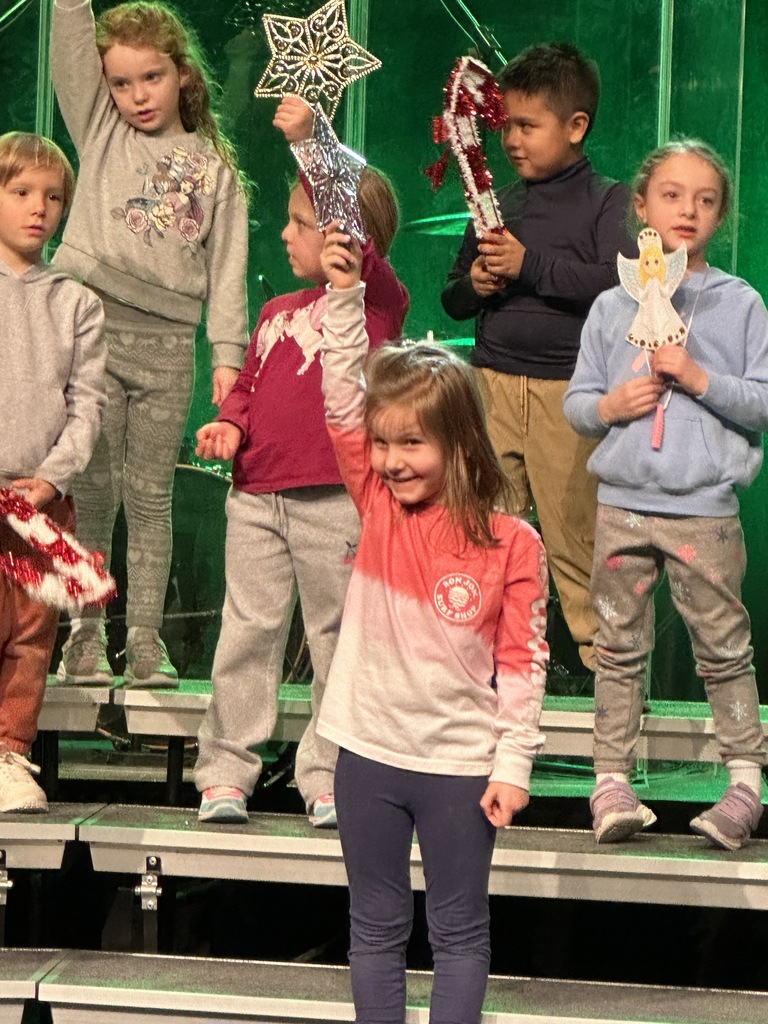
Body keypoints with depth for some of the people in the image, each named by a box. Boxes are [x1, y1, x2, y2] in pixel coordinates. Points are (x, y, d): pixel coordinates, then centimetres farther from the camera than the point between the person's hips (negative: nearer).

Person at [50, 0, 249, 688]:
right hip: (94, 325, -1)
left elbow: (227, 267, 8)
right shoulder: (100, 131, 12)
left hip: (168, 342, 1)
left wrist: (228, 352, 1)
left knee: (151, 497, 4)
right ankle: (84, 638, 5)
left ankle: (146, 643, 8)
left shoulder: (213, 167, 12)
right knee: (93, 491, -1)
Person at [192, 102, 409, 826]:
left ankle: (328, 774, 13)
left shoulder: (378, 300, -3)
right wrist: (230, 424, -1)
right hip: (256, 495, 5)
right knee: (248, 631, 5)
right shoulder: (277, 312, 16)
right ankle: (225, 769, 10)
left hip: (335, 500, -5)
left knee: (337, 637, 4)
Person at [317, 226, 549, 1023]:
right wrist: (344, 294, -16)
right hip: (370, 753, 3)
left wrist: (513, 764, -10)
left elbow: (522, 662, -7)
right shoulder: (379, 509, -1)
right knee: (375, 926, 12)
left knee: (459, 929, 9)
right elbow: (344, 401, -8)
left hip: (460, 763, -3)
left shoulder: (510, 544, -10)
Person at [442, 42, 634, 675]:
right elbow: (452, 300, 22)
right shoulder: (497, 206, 16)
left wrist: (531, 266, -17)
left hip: (570, 388, -5)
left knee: (576, 535, -3)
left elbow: (619, 283, -15)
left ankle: (608, 660, 8)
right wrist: (473, 286, -1)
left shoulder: (609, 202, 1)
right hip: (493, 380, 5)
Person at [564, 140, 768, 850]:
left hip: (704, 507, -2)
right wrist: (610, 405, -9)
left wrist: (701, 379, -15)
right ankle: (613, 781, 14)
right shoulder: (611, 307, 9)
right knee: (620, 649, 7)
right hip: (623, 504, 2)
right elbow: (575, 403, 12)